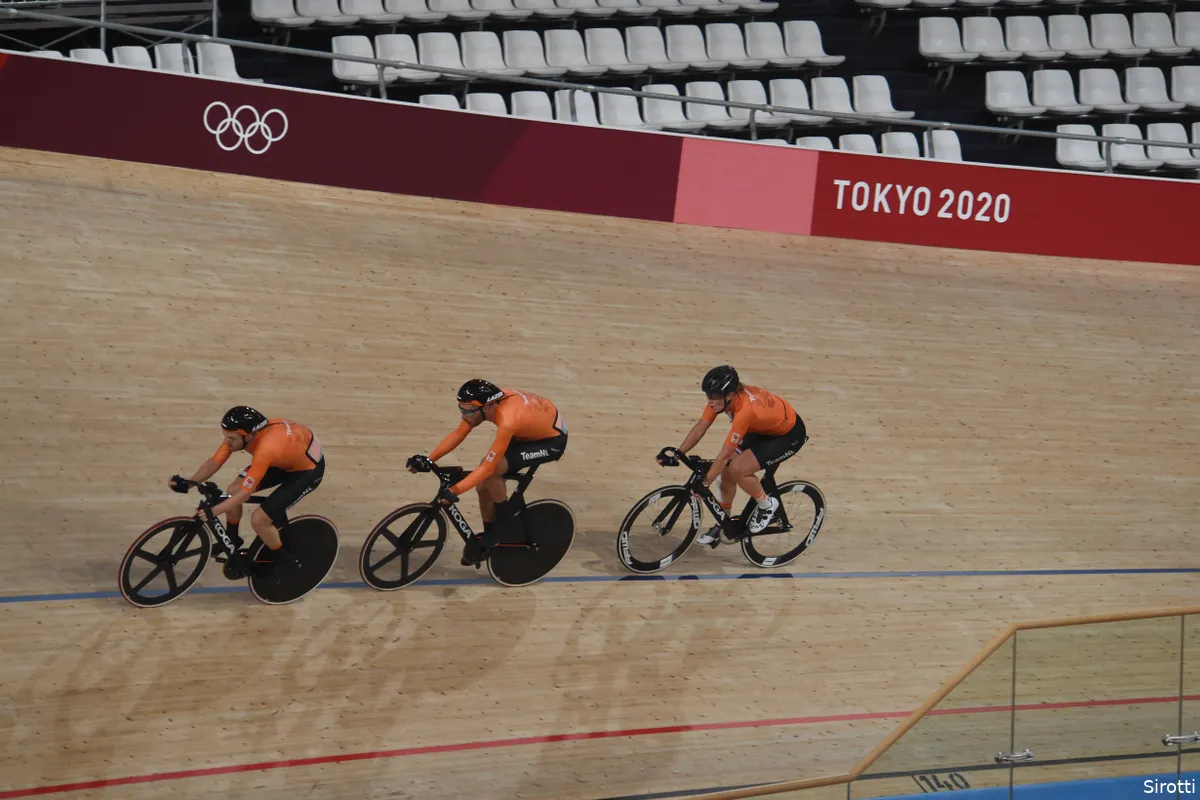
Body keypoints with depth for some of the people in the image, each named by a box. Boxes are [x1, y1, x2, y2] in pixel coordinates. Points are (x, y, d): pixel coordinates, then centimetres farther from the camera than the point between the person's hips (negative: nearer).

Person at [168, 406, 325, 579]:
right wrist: (187, 484, -24)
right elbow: (214, 462, -11)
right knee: (232, 492, -1)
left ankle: (286, 563, 11)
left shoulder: (266, 448, -41)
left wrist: (211, 512, -34)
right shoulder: (237, 433, -19)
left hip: (308, 467, -8)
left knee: (259, 520, -14)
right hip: (285, 458, 8)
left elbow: (244, 493, -32)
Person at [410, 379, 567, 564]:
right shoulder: (486, 401, -18)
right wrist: (428, 460, -14)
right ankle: (490, 537, 22)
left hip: (552, 440, -8)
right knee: (483, 485, 1)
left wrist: (453, 491, -39)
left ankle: (504, 522, -1)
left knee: (491, 470, -25)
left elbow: (487, 467, -37)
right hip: (530, 430, 8)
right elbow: (458, 433, -7)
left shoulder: (508, 421, -40)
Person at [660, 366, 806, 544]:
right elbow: (700, 428, -9)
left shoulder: (745, 410, -40)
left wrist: (703, 484, -30)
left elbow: (724, 455, -34)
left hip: (789, 435, -8)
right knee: (726, 472, 0)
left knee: (737, 469, -22)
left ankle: (767, 505, 3)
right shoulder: (720, 397, -19)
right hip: (763, 428, 8)